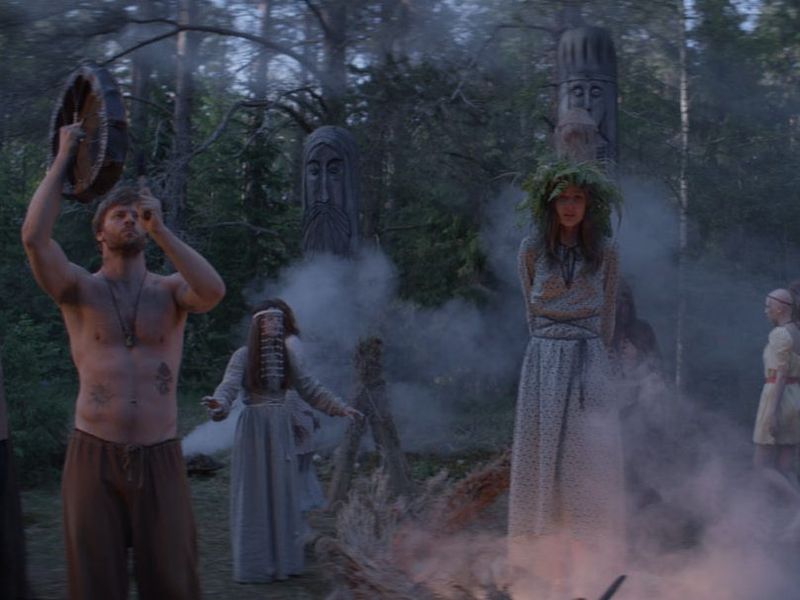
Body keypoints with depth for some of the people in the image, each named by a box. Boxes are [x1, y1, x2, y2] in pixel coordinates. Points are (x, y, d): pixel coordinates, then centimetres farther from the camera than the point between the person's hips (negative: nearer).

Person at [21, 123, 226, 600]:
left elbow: (214, 292, -17)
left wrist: (160, 230, -18)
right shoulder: (80, 289, 3)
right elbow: (34, 237, -15)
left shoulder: (171, 290, 6)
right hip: (94, 456, 0)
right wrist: (64, 158, -7)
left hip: (160, 458, 1)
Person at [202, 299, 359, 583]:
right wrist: (219, 405, -39)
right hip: (253, 429, -4)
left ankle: (282, 560, 17)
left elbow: (310, 389, 14)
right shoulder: (244, 355, -5)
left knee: (283, 494, 7)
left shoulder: (289, 354, 7)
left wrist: (341, 408, 10)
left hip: (282, 430, 4)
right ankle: (254, 565, 6)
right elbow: (228, 387, -17)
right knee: (255, 495, -2)